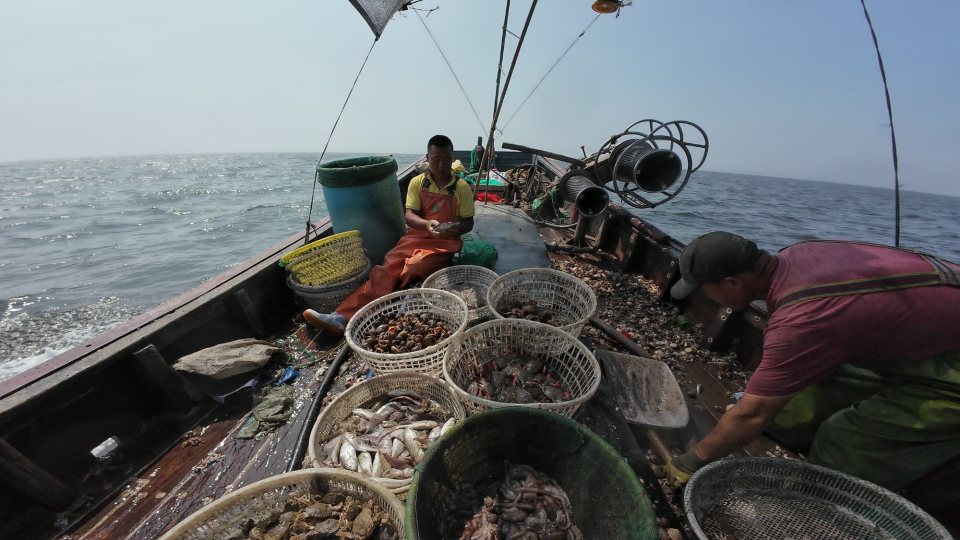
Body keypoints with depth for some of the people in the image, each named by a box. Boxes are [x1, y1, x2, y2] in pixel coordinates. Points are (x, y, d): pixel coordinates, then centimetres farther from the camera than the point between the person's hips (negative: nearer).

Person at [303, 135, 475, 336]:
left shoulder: (462, 188, 2)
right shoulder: (417, 183, 8)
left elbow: (468, 223, 4)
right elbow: (409, 215, -1)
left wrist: (455, 229, -20)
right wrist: (427, 224, -24)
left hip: (444, 243, -3)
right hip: (415, 238, 3)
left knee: (410, 271, -30)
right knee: (385, 270, -24)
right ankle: (342, 317, -35)